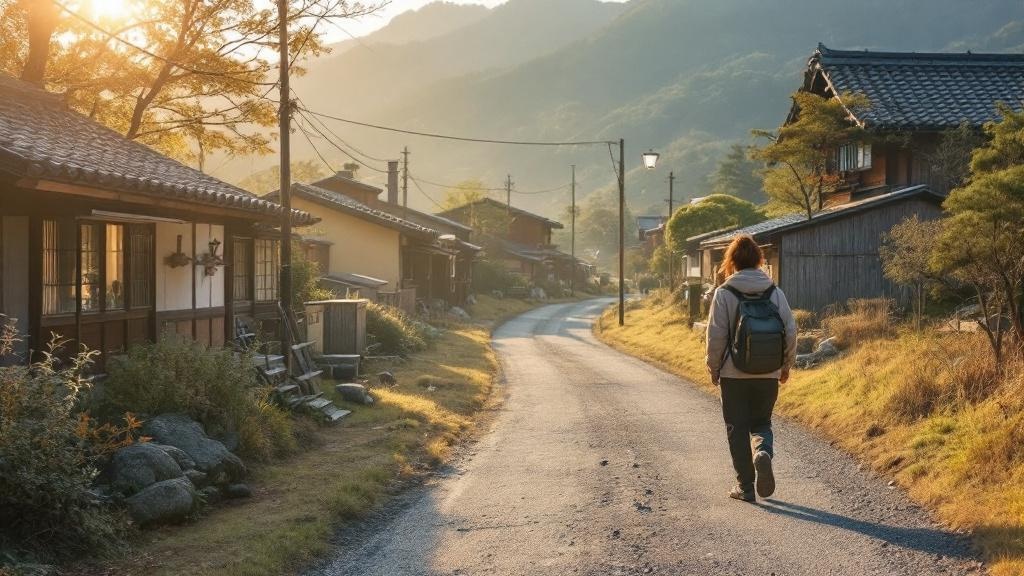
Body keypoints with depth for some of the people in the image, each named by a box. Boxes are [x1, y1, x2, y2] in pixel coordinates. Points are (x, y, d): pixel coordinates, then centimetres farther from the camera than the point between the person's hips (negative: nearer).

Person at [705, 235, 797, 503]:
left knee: (737, 429, 8)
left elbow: (716, 335, -9)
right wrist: (786, 365, 14)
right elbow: (791, 331, 1)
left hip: (734, 374, -2)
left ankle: (745, 486, 8)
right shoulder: (775, 292, 0)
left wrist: (713, 367, 5)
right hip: (768, 374, 2)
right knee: (761, 423, 18)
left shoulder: (724, 293, -8)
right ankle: (763, 451, -13)